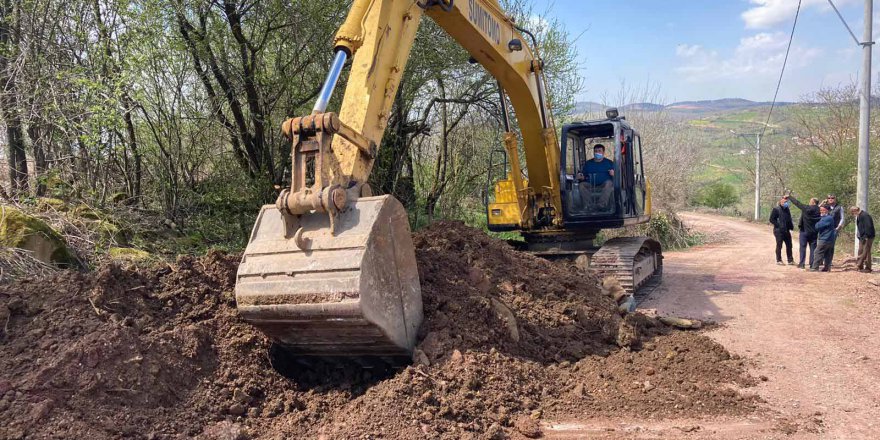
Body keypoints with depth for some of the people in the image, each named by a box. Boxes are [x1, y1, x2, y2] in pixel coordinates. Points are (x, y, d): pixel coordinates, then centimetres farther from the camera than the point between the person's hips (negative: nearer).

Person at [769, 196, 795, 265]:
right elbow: (771, 219, -11)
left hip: (786, 230, 7)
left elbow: (789, 219, 22)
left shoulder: (786, 209, 13)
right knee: (779, 245, 0)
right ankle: (779, 260, 8)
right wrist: (778, 225, -18)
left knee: (789, 245, 9)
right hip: (779, 231, -7)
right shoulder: (776, 209, -9)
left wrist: (791, 226, 7)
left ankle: (790, 260, 17)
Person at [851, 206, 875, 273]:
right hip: (862, 237, 10)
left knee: (866, 252, -6)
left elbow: (868, 227, -23)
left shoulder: (865, 216, -17)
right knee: (860, 252, 11)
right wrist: (860, 237, 13)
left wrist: (866, 237, -22)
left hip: (867, 238, -10)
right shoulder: (859, 217, 14)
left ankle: (868, 268, -1)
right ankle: (860, 267, 17)